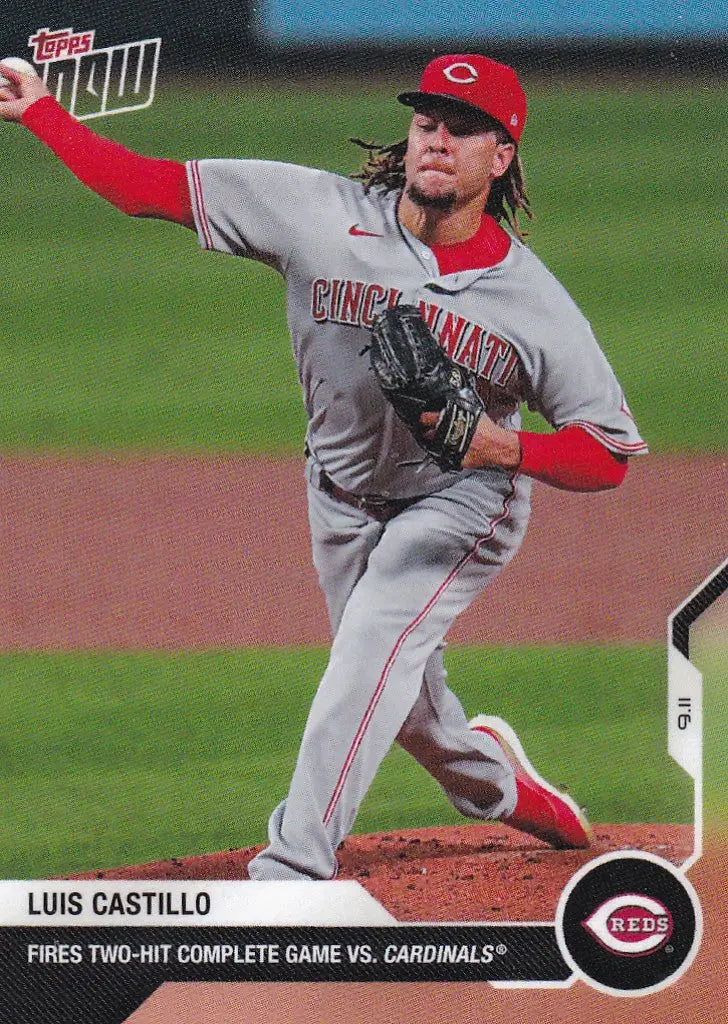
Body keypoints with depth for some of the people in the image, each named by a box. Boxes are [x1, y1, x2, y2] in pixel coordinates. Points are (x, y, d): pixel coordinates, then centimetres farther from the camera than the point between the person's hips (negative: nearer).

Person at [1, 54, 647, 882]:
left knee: (374, 646, -26)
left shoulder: (534, 302, -20)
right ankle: (491, 780, 51)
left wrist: (506, 447, -32)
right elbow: (150, 188, -17)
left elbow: (610, 455, -14)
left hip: (461, 499, -4)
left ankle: (292, 869, -29)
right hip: (344, 494, 4)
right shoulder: (322, 215, -18)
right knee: (395, 694, 17)